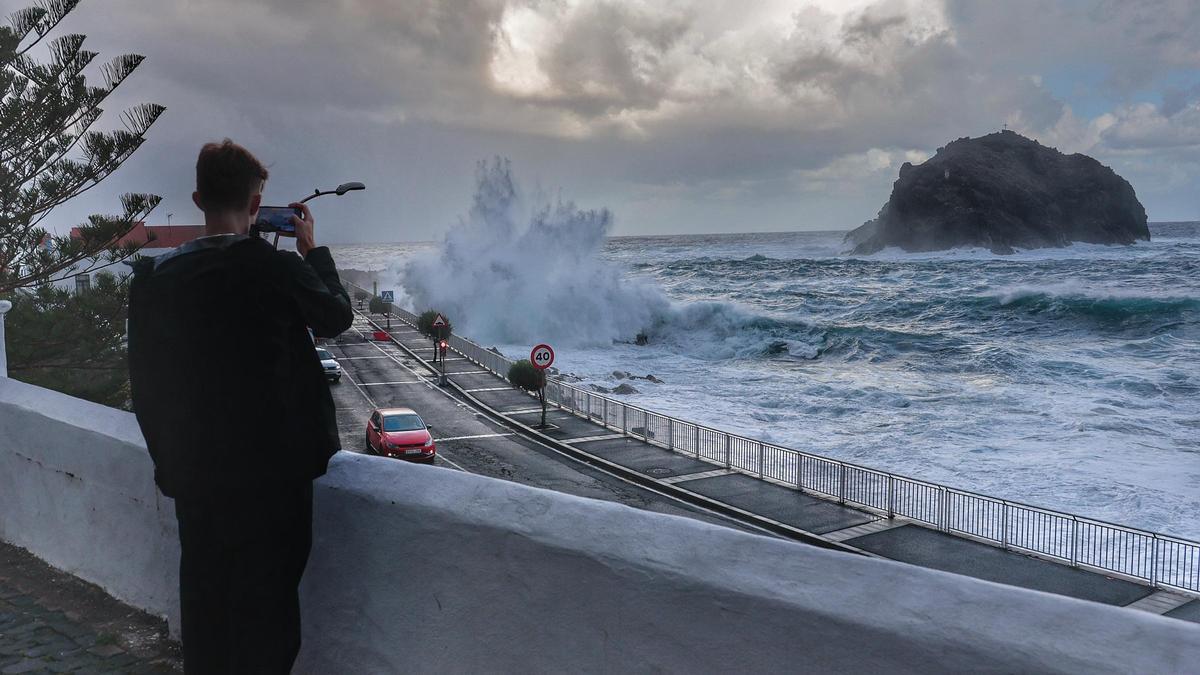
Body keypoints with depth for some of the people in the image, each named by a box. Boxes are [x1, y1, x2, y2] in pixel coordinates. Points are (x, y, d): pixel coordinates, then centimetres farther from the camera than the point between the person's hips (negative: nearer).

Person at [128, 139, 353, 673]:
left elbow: (144, 383, 2)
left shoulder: (153, 274, -5)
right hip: (272, 472, -4)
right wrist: (313, 250, 15)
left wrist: (170, 459, 15)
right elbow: (338, 317, 3)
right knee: (266, 609, 10)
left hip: (191, 474, 4)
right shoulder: (280, 269, -17)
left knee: (204, 606, 19)